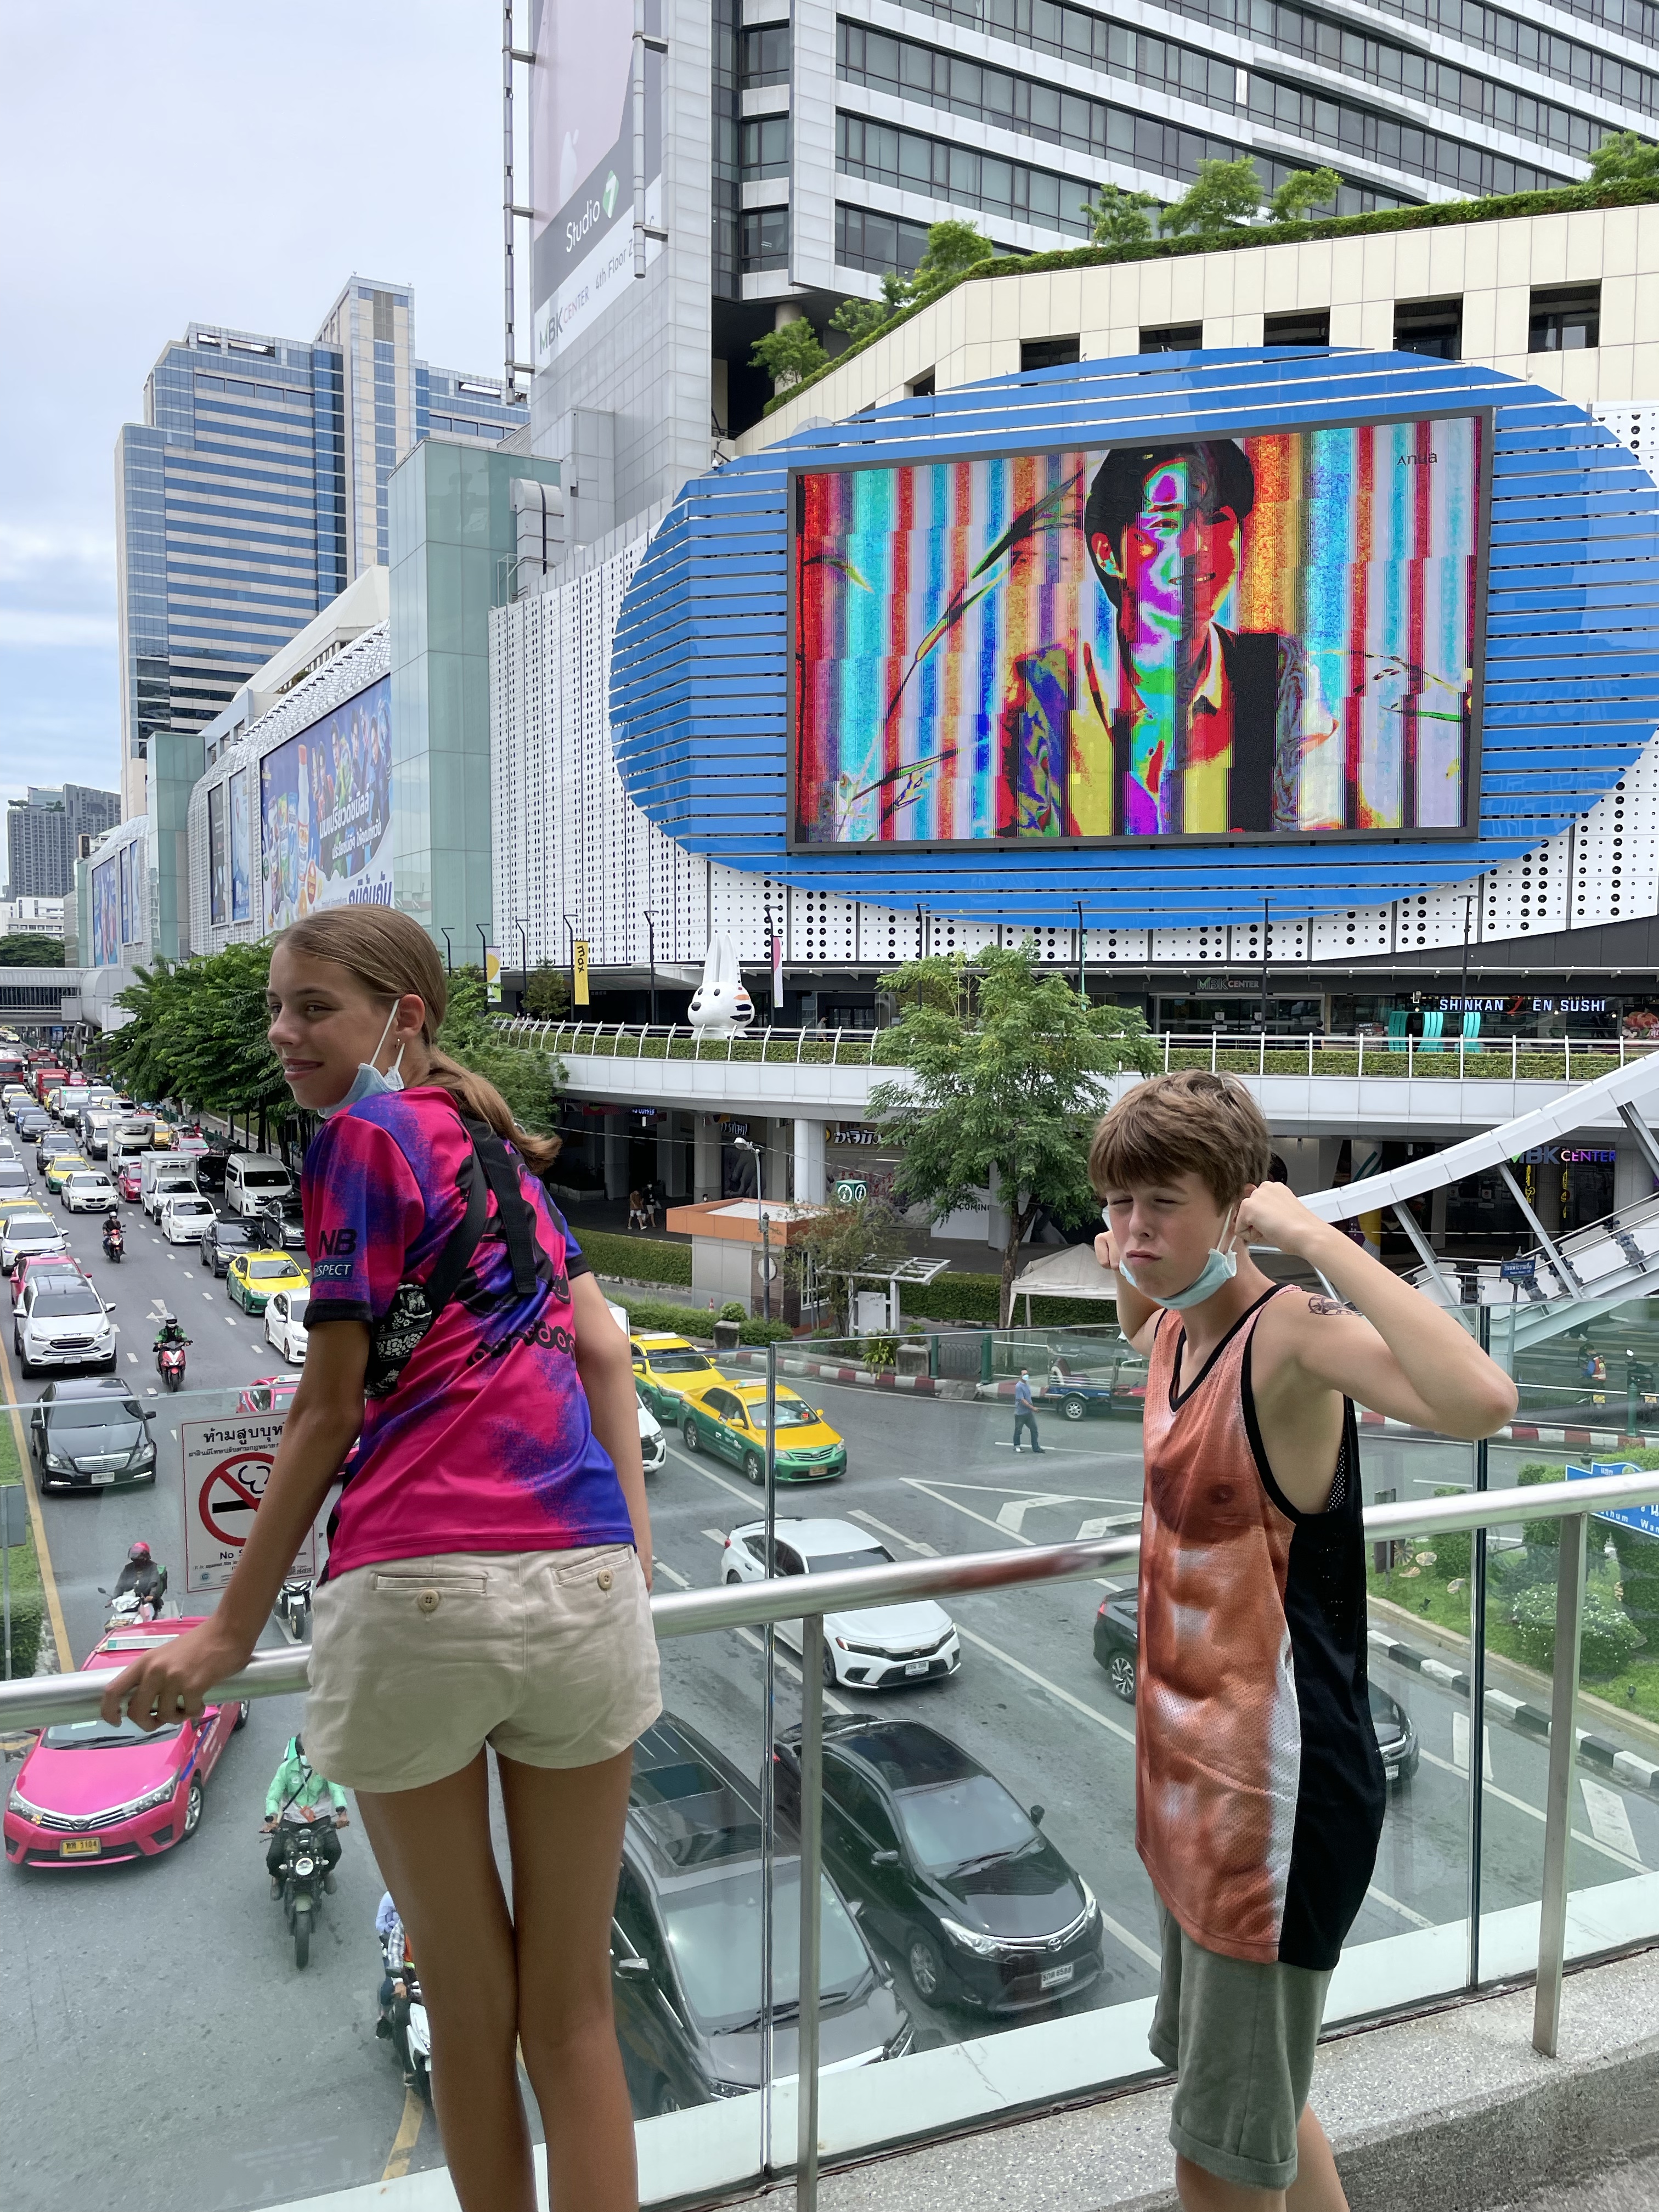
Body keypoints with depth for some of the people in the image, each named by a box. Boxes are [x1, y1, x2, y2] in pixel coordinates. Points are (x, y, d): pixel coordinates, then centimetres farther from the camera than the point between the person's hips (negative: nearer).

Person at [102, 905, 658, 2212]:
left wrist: (234, 1631, 5)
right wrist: (633, 1546, 12)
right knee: (573, 2009, 16)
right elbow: (603, 1349, 13)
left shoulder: (364, 1132, 1)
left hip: (416, 1589, -5)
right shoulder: (500, 1147, 19)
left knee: (469, 2008, 16)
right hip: (588, 1586, 5)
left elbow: (330, 1406, -1)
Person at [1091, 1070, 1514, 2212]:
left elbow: (1480, 1400, -43)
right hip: (1192, 1768, 9)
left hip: (1275, 1792, -9)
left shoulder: (1294, 1329, -22)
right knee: (1257, 2101, 29)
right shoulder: (1177, 1327, 2)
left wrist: (1317, 1235, -36)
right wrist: (1128, 1281, 8)